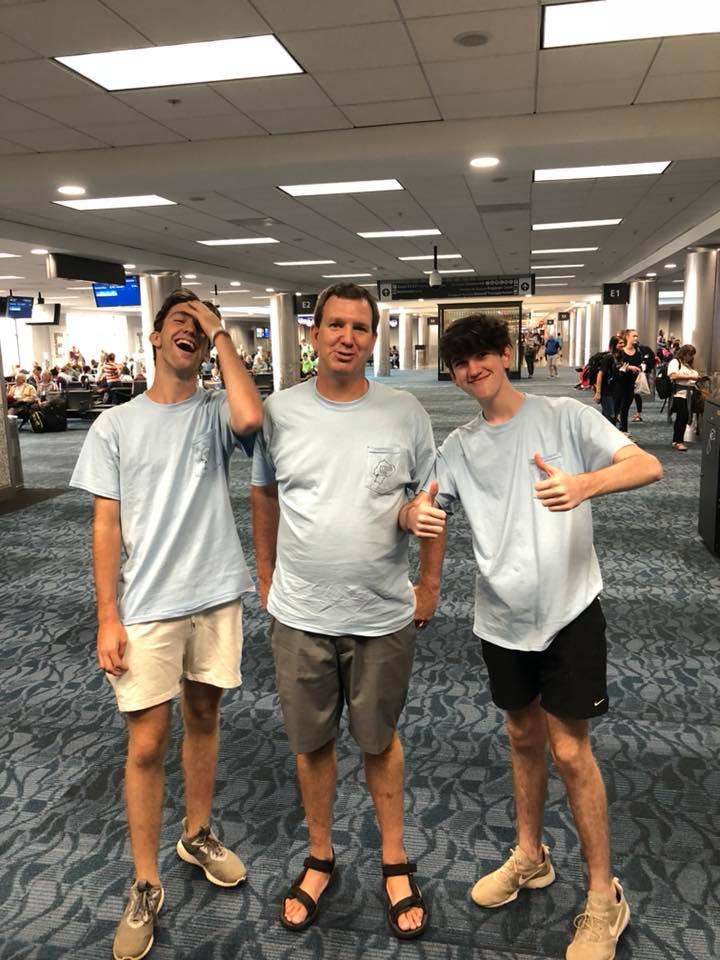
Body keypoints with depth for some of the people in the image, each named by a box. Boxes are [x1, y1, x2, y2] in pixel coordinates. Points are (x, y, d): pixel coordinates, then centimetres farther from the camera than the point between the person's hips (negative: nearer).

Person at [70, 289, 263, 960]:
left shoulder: (214, 414, 0)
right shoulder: (115, 425, -1)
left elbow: (250, 417, -26)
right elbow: (106, 526, -2)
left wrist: (221, 332, -14)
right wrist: (108, 618, -7)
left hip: (216, 598, 2)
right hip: (147, 608, -1)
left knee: (202, 717, 18)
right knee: (146, 743, 4)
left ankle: (197, 836, 40)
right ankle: (145, 886, 24)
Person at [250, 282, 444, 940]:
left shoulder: (405, 412, -7)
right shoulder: (280, 412, -5)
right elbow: (264, 497, 8)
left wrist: (430, 583, 2)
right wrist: (267, 576, 11)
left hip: (384, 615, -1)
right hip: (299, 616, 1)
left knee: (379, 740, 17)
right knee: (312, 742, 17)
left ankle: (395, 862, 39)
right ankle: (320, 858, 40)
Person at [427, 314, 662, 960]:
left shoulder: (565, 417, -7)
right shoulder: (459, 446, 5)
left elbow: (648, 466, -17)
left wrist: (584, 484, -37)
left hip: (568, 611, -4)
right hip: (502, 617, 4)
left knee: (569, 750, 1)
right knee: (524, 738, 19)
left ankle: (604, 897, 22)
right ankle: (530, 856, 40)